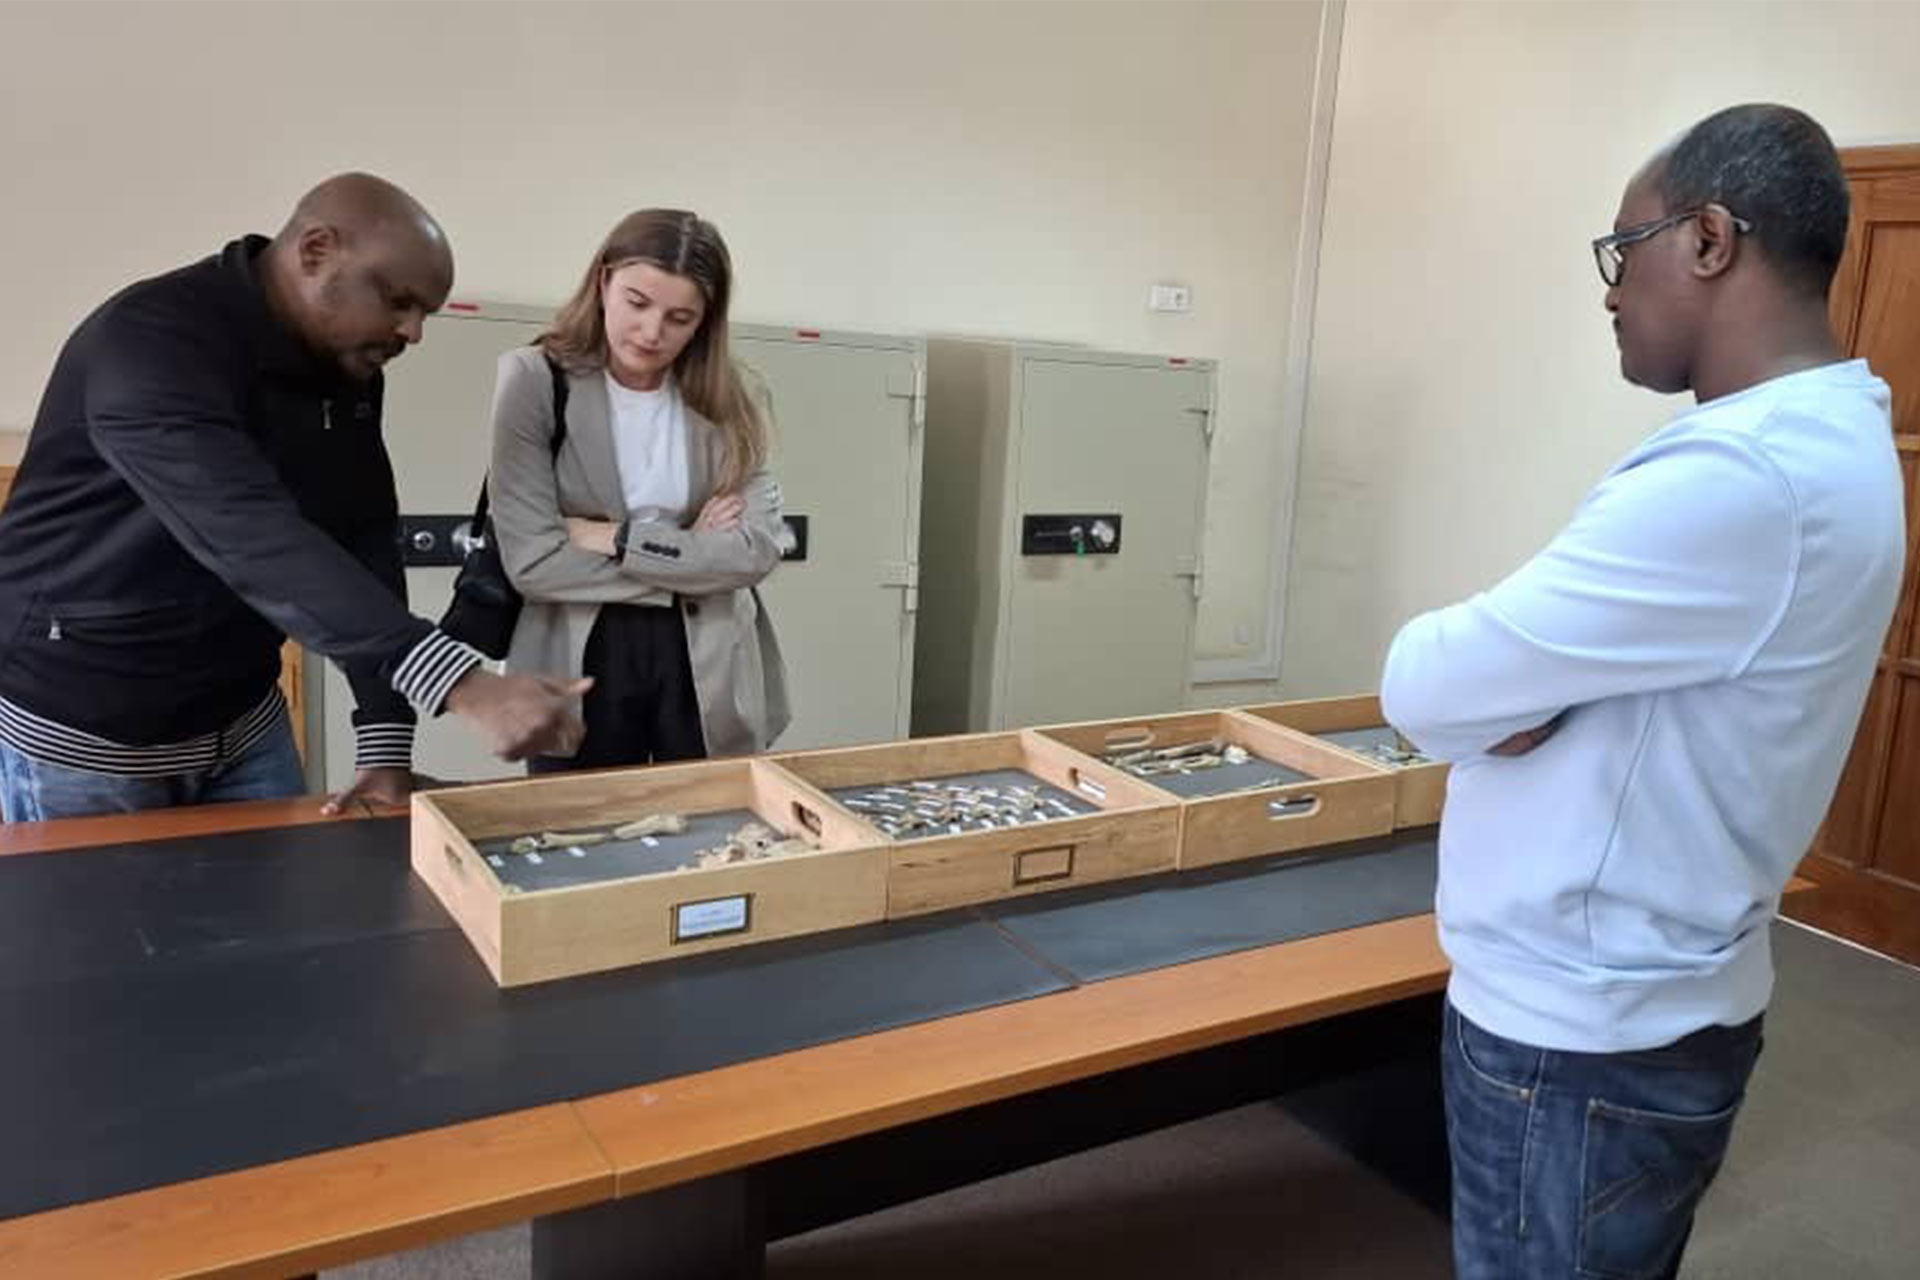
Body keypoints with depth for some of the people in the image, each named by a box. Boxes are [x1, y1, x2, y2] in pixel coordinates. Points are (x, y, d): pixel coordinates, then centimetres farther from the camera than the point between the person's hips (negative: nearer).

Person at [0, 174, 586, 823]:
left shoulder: (348, 371, -2)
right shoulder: (152, 339, -26)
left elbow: (365, 544, -5)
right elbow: (255, 541, -40)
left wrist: (387, 747, -15)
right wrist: (465, 686, -49)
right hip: (84, 731, -6)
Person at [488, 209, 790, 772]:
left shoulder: (734, 400, -1)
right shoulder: (535, 381, -8)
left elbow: (757, 550, -11)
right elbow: (531, 561, -15)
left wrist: (615, 539, -15)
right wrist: (692, 554, -12)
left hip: (707, 668, 2)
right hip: (581, 667, -2)